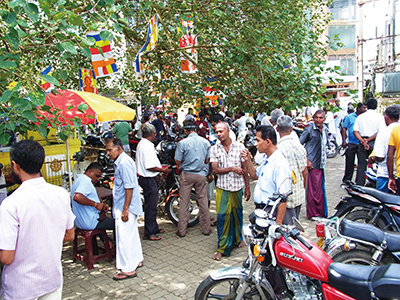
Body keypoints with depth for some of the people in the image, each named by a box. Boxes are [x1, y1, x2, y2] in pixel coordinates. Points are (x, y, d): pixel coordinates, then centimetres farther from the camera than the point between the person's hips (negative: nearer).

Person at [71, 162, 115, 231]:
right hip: (90, 222, -11)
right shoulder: (85, 180, -19)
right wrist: (96, 204, -27)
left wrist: (102, 205, 5)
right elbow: (77, 197, -37)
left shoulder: (80, 179, 15)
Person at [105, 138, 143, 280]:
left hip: (125, 207, -11)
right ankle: (137, 260, 32)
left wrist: (125, 209, -23)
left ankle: (128, 269, 4)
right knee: (131, 234, 19)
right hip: (122, 206, 11)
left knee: (124, 237, -5)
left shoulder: (124, 162, -20)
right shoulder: (120, 161, 13)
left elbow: (129, 187, -24)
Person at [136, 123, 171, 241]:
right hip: (148, 180, -11)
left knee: (151, 205, 20)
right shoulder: (147, 146, -21)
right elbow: (150, 167, -24)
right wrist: (163, 170, -11)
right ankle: (149, 233, 7)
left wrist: (160, 167, 20)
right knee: (151, 206, -2)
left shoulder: (142, 144, 13)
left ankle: (154, 228, 32)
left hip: (145, 178, 11)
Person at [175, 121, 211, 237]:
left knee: (184, 202, 5)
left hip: (187, 174, -2)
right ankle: (206, 229, 19)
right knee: (203, 201, 10)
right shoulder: (205, 142, 0)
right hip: (201, 175, 2)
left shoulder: (182, 143, -10)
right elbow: (207, 160, 7)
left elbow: (178, 161, -6)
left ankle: (182, 230, 10)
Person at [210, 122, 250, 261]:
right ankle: (222, 248, 7)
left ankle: (238, 238, 39)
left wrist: (247, 188, 3)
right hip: (222, 188, -1)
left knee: (237, 214, 15)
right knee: (222, 217, -2)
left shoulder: (239, 146, -1)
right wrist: (232, 168, -16)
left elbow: (244, 168, 3)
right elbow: (215, 169, -7)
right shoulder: (214, 149, 0)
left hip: (237, 187, 1)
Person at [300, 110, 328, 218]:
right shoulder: (309, 130, -10)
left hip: (321, 164, 7)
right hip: (312, 165, -7)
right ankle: (312, 214, 10)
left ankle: (320, 213, 26)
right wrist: (306, 160, -17)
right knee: (313, 190, -2)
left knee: (320, 189, 14)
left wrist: (324, 160, 17)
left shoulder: (325, 129, 12)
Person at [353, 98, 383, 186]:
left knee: (361, 165, 8)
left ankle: (359, 185, 10)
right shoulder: (379, 117, -3)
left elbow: (355, 131, -2)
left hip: (362, 143, 3)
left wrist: (363, 141, -10)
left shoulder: (360, 117, 6)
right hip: (374, 143, -3)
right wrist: (368, 140, -9)